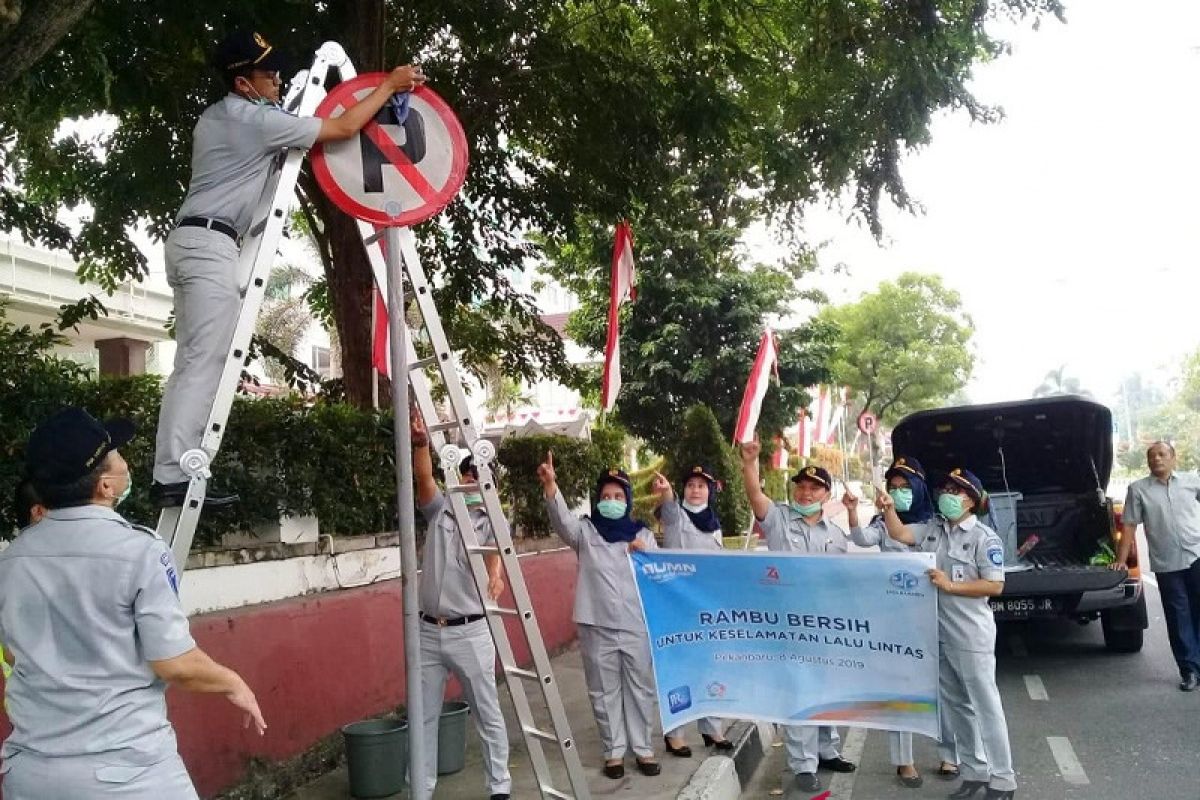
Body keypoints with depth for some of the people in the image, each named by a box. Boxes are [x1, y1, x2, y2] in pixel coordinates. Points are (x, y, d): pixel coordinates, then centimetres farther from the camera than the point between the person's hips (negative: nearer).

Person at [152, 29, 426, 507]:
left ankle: (168, 474, 5)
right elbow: (344, 129, -6)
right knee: (205, 364, -14)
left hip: (187, 240, 10)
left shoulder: (212, 118, 21)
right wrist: (389, 86, 4)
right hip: (211, 244, -10)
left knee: (189, 365, 6)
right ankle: (175, 476, -17)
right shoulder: (257, 120, -7)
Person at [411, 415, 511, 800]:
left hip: (470, 632, -3)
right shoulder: (439, 511, 7)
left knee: (487, 714, 7)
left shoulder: (490, 523, 0)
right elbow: (424, 478, -12)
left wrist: (496, 571, -46)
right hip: (428, 630, 3)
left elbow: (496, 550, -23)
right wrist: (422, 443, -30)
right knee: (424, 716, 12)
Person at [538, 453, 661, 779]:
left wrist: (645, 555, -14)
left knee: (640, 689, 9)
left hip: (636, 626, 1)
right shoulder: (586, 531, 3)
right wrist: (550, 486, -37)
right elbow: (562, 519, -19)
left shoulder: (643, 534, 8)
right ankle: (614, 751, 21)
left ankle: (642, 748, 24)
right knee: (604, 691, 8)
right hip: (597, 626, -1)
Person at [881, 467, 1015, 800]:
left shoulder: (984, 537, -10)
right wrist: (889, 509, -18)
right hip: (938, 634, 7)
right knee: (956, 706, 16)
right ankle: (974, 771, 29)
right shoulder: (932, 528, 7)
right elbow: (900, 534, -1)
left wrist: (950, 585, -19)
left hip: (971, 637, -6)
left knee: (986, 706, 2)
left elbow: (995, 586, -13)